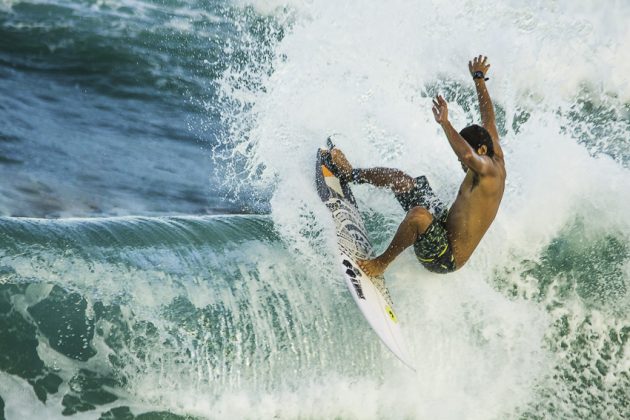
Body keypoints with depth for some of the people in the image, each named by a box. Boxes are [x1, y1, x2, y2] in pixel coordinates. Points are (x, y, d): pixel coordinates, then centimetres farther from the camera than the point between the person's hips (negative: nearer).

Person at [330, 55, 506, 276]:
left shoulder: (487, 169, -22)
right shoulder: (498, 161, 5)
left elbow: (468, 156, -48)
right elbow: (488, 117, 17)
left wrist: (445, 123, -41)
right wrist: (479, 79, 25)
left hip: (446, 258, -11)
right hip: (445, 224, 11)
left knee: (419, 213, -40)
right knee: (399, 179, 13)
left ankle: (381, 262, -20)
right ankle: (350, 174, 33)